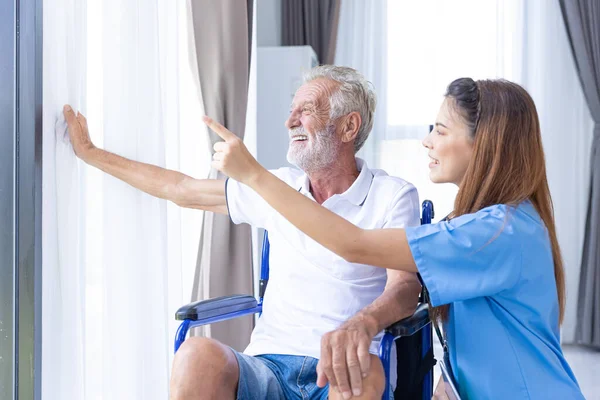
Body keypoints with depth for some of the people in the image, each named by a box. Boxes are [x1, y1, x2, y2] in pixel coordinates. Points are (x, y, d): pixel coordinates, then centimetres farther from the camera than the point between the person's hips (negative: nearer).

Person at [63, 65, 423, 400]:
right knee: (198, 355, -31)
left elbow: (406, 287, -14)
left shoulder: (393, 196, 1)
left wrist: (362, 324, -38)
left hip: (338, 370, -3)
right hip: (267, 366, 4)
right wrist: (91, 153, 31)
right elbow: (181, 189, 24)